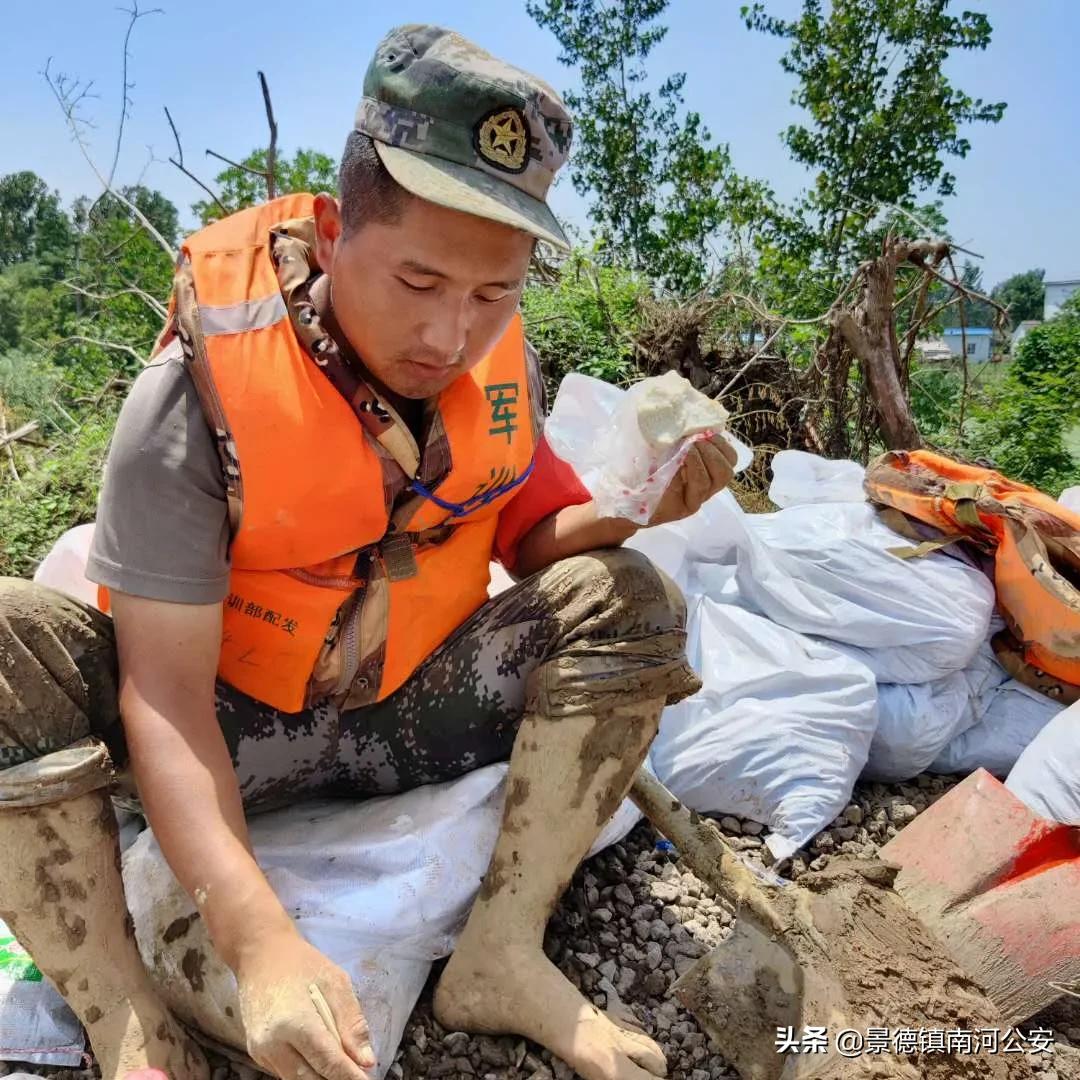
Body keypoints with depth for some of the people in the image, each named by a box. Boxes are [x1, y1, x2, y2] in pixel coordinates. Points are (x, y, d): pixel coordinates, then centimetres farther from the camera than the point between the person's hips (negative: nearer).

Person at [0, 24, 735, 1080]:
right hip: (230, 729, -3)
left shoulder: (501, 362, -9)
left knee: (626, 600, -14)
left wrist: (625, 508, -19)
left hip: (412, 712, 4)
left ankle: (501, 954, -17)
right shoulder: (199, 392, -24)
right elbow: (163, 690, -25)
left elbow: (527, 538, 4)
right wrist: (260, 939, -37)